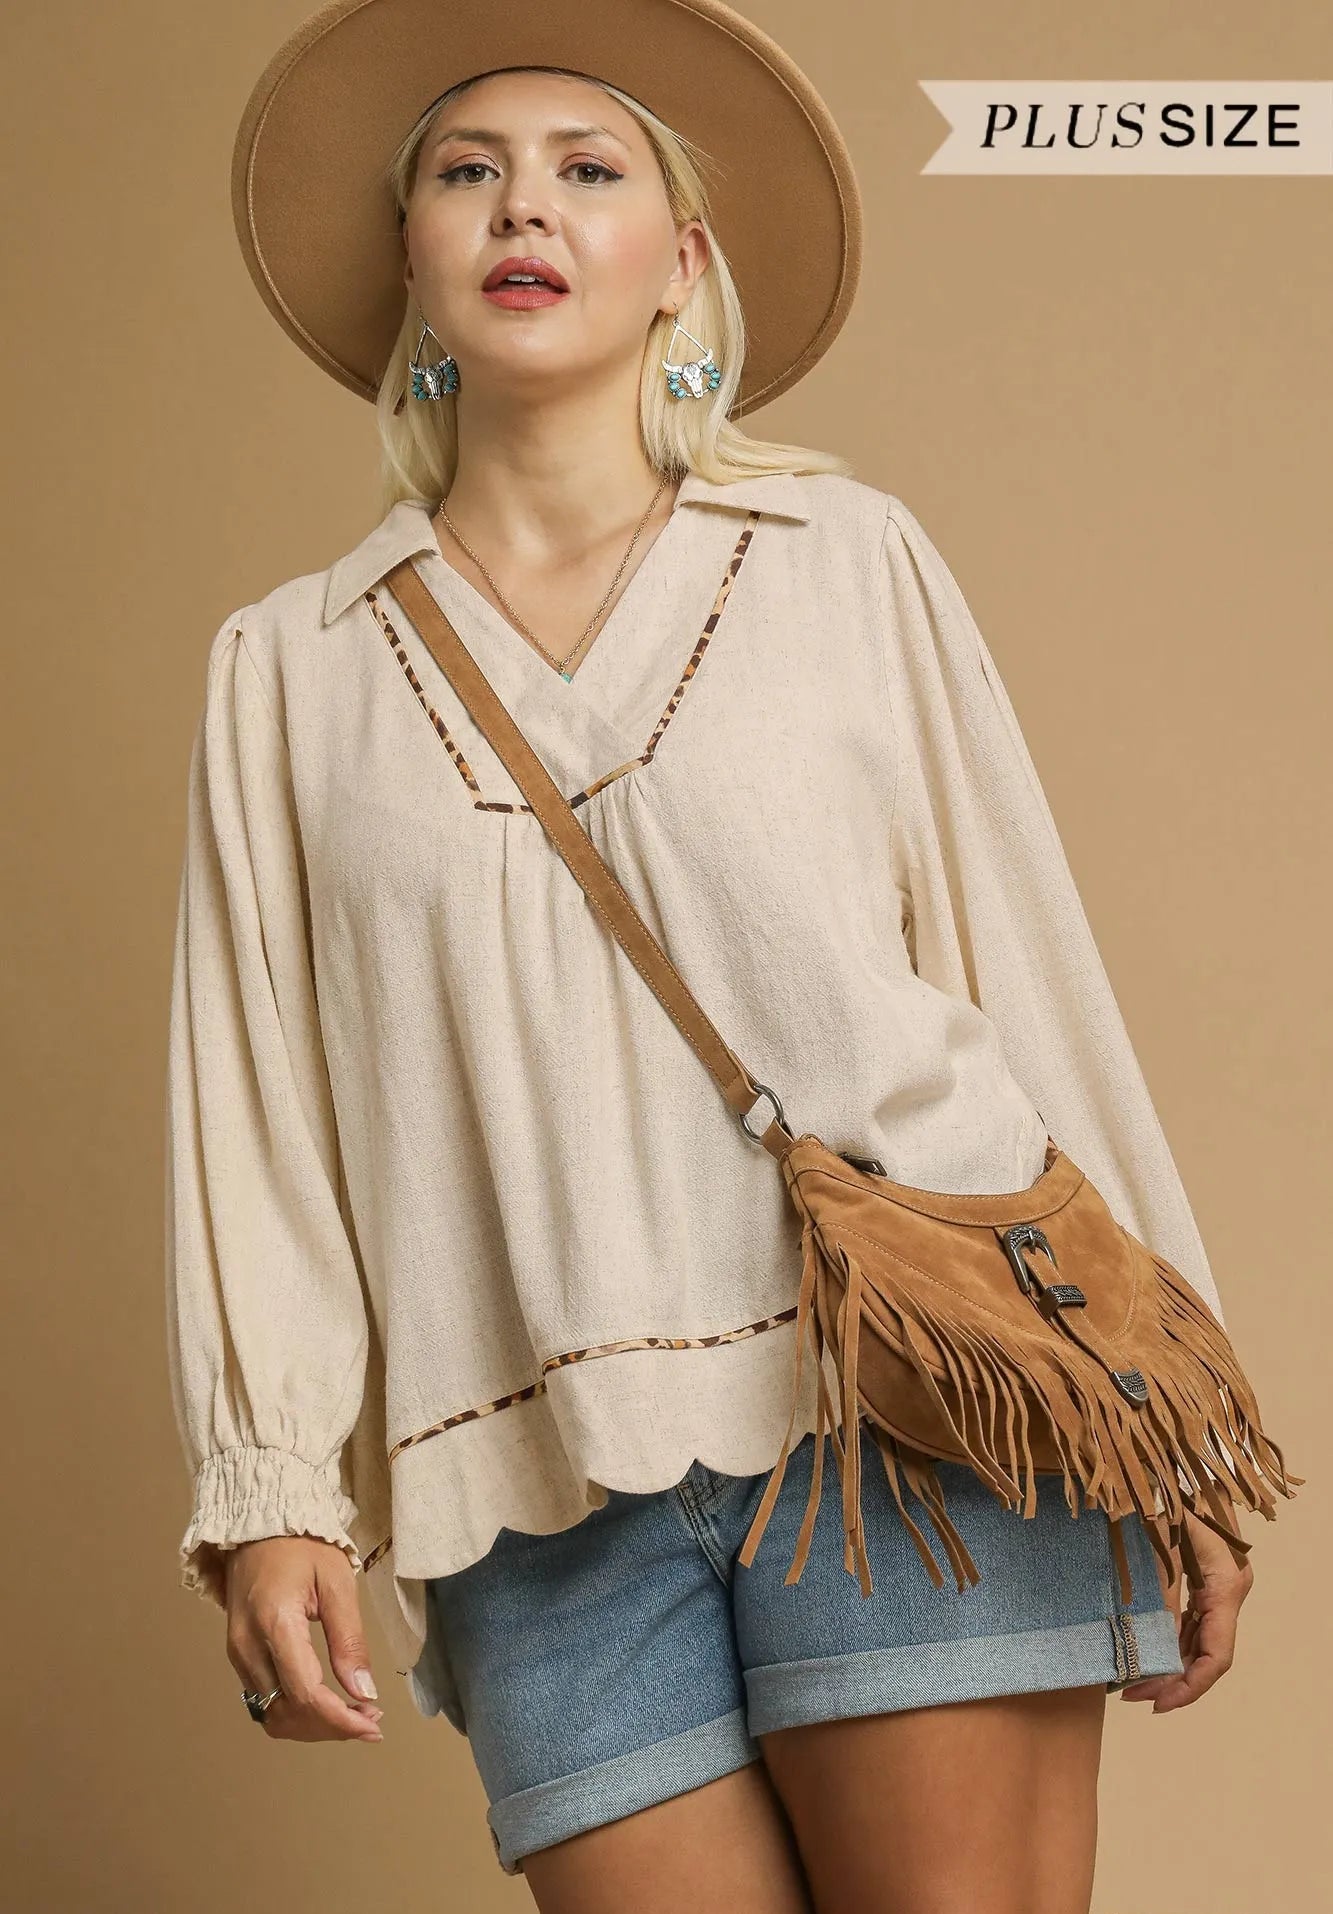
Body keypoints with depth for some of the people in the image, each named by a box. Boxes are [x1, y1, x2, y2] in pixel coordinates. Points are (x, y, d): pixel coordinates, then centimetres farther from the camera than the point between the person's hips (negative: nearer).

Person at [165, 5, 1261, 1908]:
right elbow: (259, 1100, 10)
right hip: (544, 1491, 1)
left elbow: (1034, 976, 8)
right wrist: (273, 1497, 1)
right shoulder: (290, 667, 12)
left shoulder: (849, 559, 8)